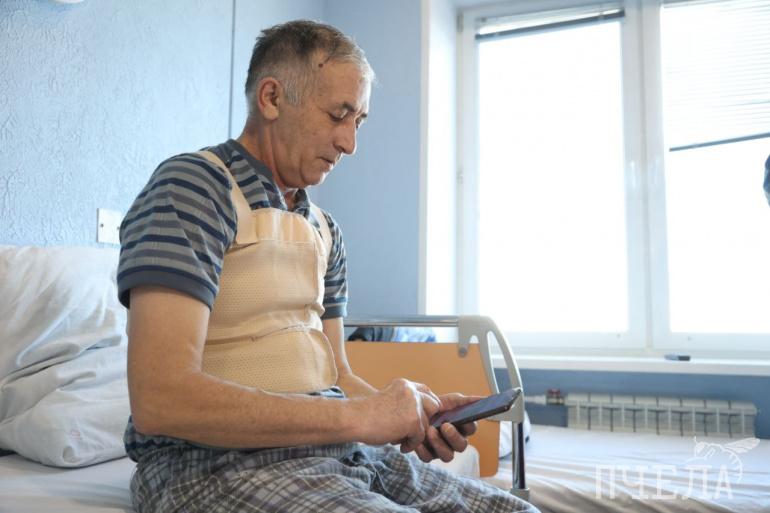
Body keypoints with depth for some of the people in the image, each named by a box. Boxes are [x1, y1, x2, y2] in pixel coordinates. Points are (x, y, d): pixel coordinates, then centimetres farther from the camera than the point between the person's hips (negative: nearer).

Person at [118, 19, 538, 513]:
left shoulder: (324, 229, 14)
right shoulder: (192, 186, -11)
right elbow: (159, 399, -22)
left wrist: (412, 416, -5)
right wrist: (356, 416, -19)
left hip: (335, 448, 8)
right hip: (220, 460, -7)